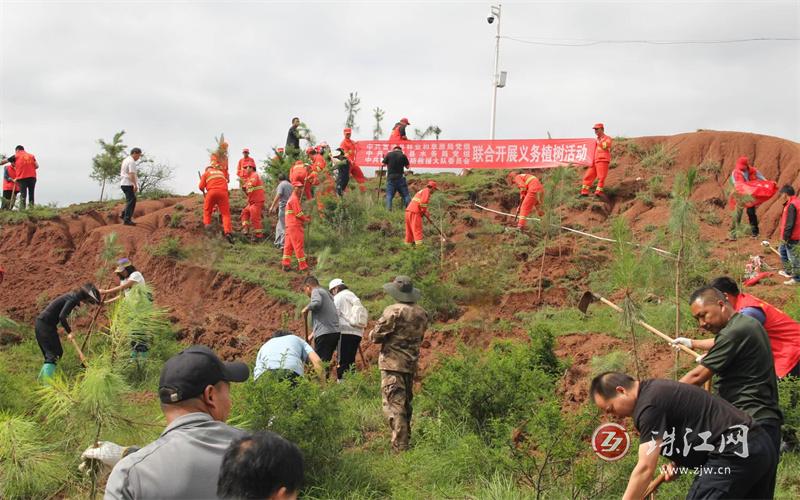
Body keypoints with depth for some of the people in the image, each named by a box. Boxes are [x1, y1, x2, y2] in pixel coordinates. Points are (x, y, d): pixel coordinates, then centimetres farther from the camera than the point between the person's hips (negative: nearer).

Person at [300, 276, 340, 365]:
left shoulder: (316, 291, 2)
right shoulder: (327, 293, 29)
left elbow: (317, 303, -22)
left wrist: (307, 308, -2)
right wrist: (313, 333, 34)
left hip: (325, 333, -9)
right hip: (335, 332, 9)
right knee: (326, 362, 10)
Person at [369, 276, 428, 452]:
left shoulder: (393, 311, -15)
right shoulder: (421, 313, 6)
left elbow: (375, 336, -13)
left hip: (393, 363, -7)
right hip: (412, 364, 7)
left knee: (394, 405, -6)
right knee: (406, 403, 20)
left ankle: (399, 447, -11)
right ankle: (406, 439, 29)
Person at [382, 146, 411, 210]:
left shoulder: (389, 154, 0)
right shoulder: (403, 155, 0)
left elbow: (383, 163, 4)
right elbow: (407, 167, 6)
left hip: (390, 177, 0)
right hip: (400, 177, 0)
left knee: (389, 195, 4)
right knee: (405, 194, 5)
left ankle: (388, 209, -5)